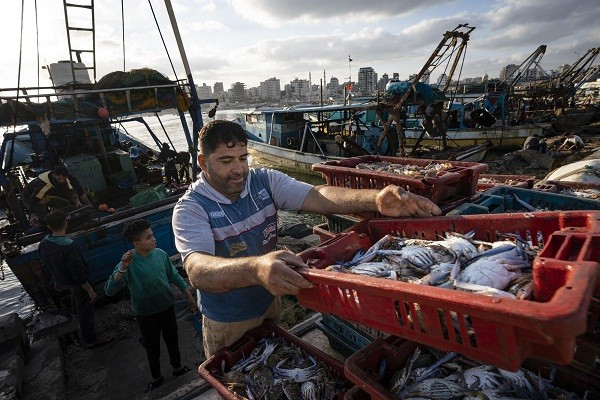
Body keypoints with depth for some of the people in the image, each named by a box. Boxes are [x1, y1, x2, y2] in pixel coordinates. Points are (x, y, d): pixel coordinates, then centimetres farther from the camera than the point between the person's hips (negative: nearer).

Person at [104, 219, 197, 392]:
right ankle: (156, 377, 45)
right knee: (152, 348, 19)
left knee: (172, 341, 22)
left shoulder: (160, 254, -13)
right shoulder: (128, 263, -21)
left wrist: (189, 296, 4)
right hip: (146, 315, -2)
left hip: (167, 308, 3)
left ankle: (177, 367, 49)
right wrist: (122, 268, -42)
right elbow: (109, 290, -27)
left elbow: (175, 276, 0)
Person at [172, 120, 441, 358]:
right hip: (227, 323, -3)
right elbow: (197, 270, -40)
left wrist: (376, 199, -44)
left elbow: (317, 197, -27)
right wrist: (255, 268, -61)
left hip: (270, 303, 4)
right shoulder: (190, 207, -23)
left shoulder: (265, 181, -13)